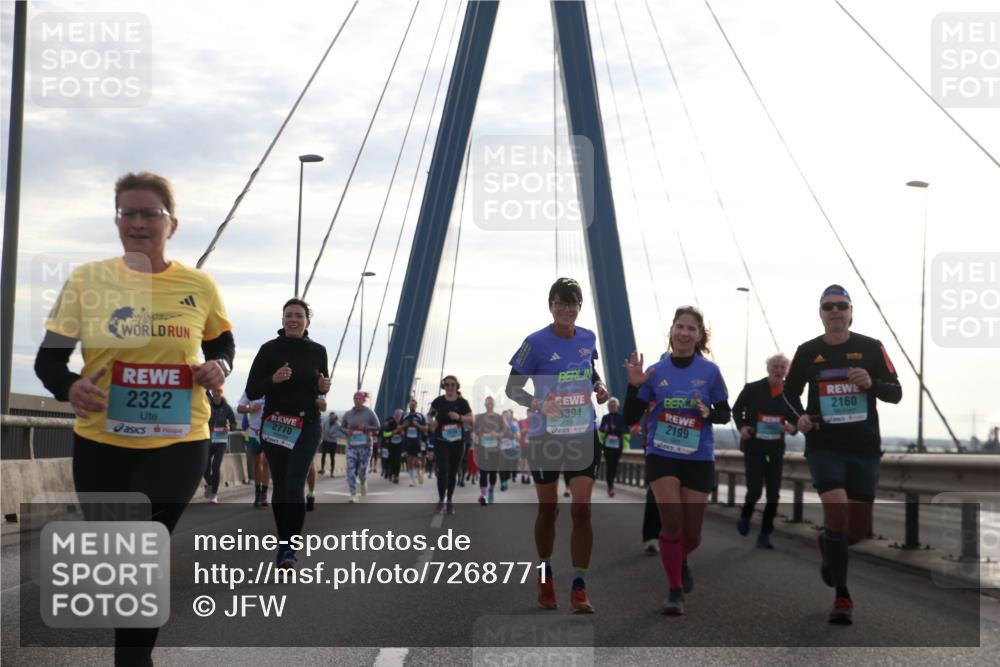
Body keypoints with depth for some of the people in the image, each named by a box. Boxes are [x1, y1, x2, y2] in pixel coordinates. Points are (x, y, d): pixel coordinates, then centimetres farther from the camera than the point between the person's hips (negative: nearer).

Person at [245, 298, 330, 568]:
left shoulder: (317, 351, 3)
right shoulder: (269, 349, -3)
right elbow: (251, 392, -4)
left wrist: (324, 388, -5)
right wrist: (273, 379, -21)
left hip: (307, 426, 0)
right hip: (274, 426, 0)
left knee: (294, 485, -14)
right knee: (280, 486, 8)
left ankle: (290, 548, -14)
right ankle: (283, 543, 22)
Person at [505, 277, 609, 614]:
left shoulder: (588, 338, 4)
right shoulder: (536, 343, -10)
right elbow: (512, 388, -7)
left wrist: (599, 386, 2)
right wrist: (538, 404, -24)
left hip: (583, 435, 3)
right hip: (545, 437, -3)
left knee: (582, 510, -6)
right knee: (548, 509, 9)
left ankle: (579, 589, -3)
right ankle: (545, 578, 30)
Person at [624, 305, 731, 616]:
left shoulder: (710, 372, -5)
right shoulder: (656, 372, -3)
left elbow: (725, 413, 5)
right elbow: (630, 418, -1)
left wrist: (708, 412, -17)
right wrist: (634, 386, -16)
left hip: (698, 459, 1)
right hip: (662, 456, -1)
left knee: (691, 532, 6)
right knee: (672, 521, -15)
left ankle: (681, 561, 42)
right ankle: (675, 590, 0)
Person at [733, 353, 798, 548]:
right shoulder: (752, 389, -4)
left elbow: (796, 418, 9)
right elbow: (737, 409, 9)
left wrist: (792, 427, -15)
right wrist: (741, 426, -9)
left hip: (775, 449, 2)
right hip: (753, 447, -2)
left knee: (773, 495, -1)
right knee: (755, 490, -9)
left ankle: (765, 535, 11)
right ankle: (745, 515, 24)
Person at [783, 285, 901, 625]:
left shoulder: (871, 348, 2)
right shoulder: (807, 352, 4)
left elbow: (896, 392, 1)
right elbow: (790, 391, 17)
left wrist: (872, 383, -19)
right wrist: (800, 416, -3)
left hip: (864, 448, 1)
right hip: (824, 446, -1)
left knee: (859, 529, 6)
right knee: (836, 509, -20)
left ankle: (829, 546, 43)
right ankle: (842, 597, -10)